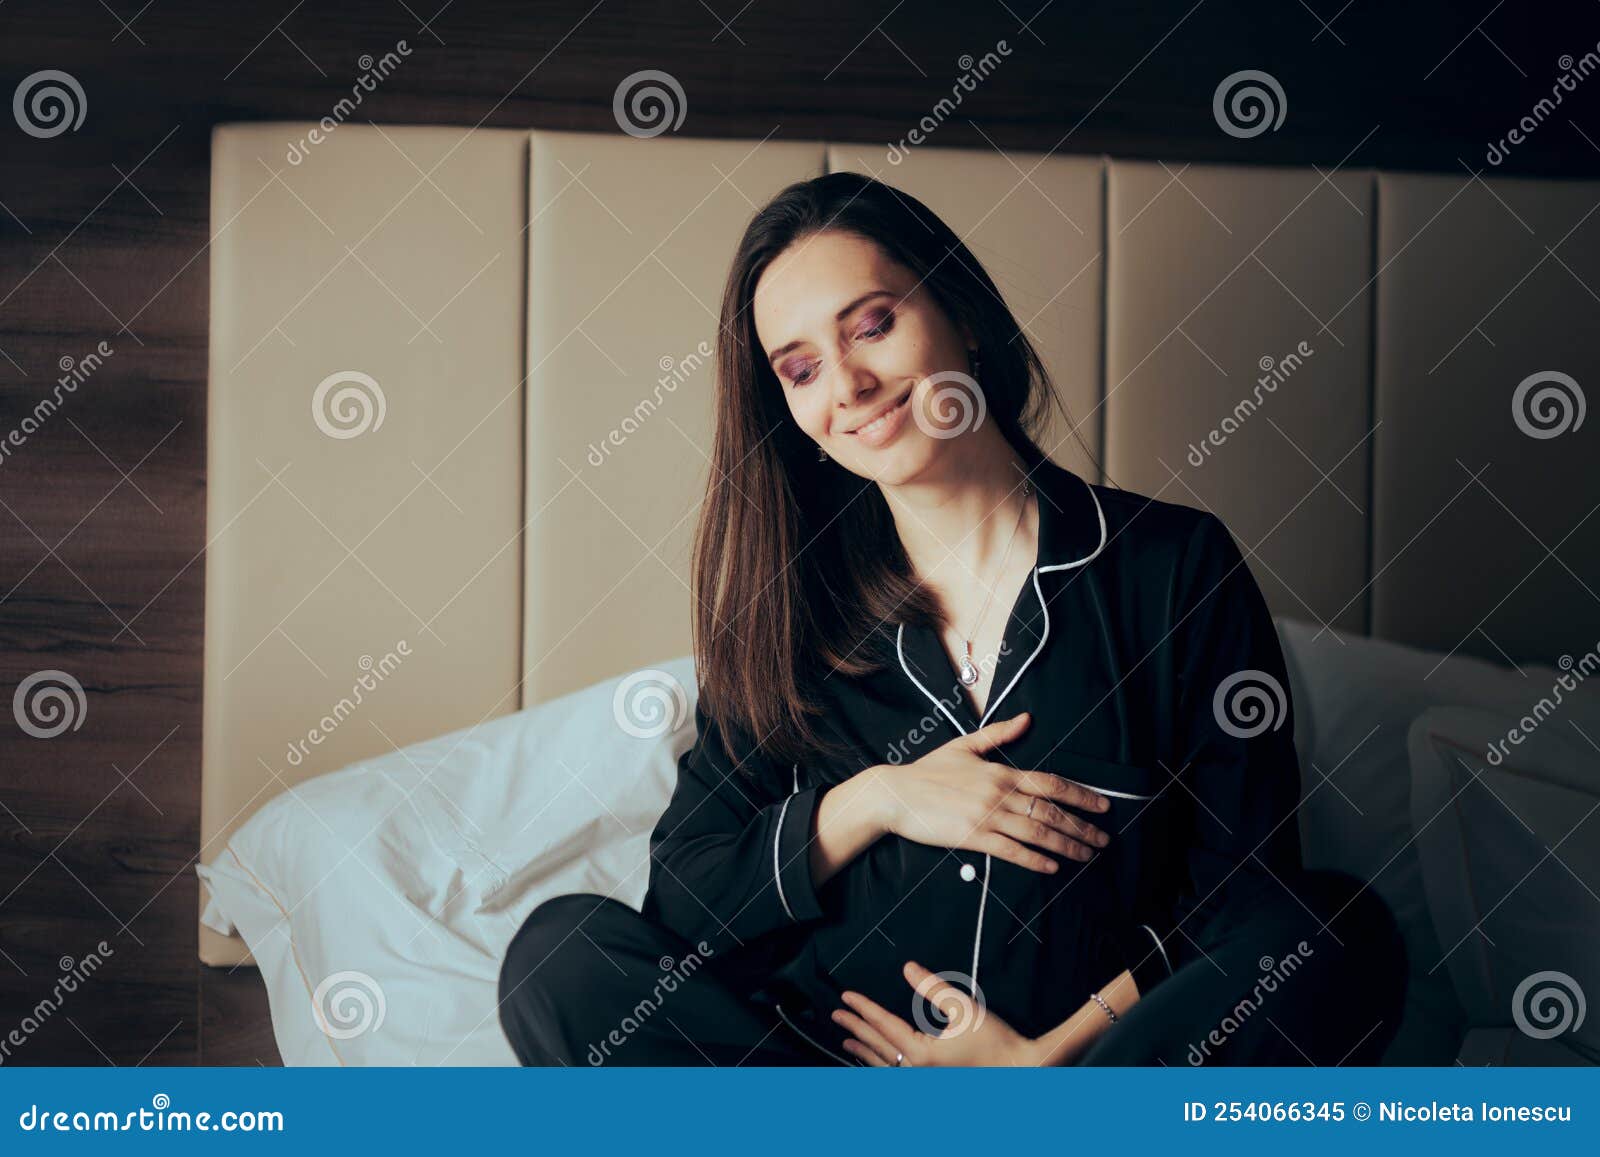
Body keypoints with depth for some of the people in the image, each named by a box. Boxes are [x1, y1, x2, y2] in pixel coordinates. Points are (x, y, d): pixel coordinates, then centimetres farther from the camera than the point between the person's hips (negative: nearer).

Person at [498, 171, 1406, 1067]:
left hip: (1104, 1049, -2)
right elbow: (682, 902, 6)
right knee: (560, 955, -22)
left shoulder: (1180, 567, 1)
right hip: (825, 1049, 2)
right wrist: (871, 802, -9)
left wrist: (1047, 1053, -12)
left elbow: (1251, 892, -1)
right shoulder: (784, 600, 7)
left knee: (1349, 936, -26)